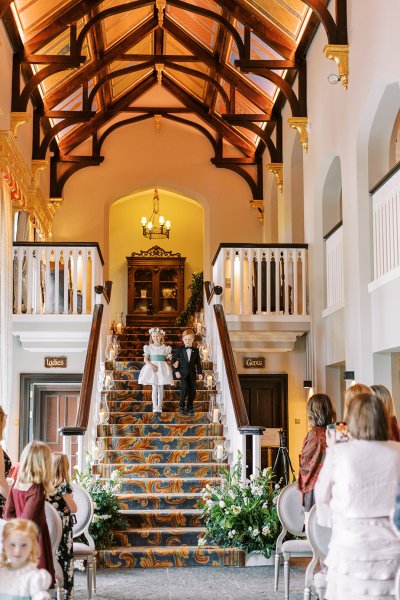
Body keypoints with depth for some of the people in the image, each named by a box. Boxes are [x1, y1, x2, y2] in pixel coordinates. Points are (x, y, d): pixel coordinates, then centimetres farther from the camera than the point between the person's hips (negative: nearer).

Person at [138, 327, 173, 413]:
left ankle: (159, 406, 9)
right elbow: (145, 359, 0)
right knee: (154, 388, -4)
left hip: (162, 368, 1)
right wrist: (151, 365, -16)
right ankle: (155, 407, -2)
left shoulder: (165, 348, 7)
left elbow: (170, 358, 6)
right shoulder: (149, 348, 4)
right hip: (152, 368, -1)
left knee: (161, 388, 3)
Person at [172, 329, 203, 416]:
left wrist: (200, 372, 2)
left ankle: (189, 408, 14)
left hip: (192, 373, 3)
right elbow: (174, 360, 2)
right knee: (185, 387, -18)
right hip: (183, 373, -3)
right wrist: (176, 371, -4)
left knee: (192, 390, 0)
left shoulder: (196, 350, 6)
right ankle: (181, 406, -2)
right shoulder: (180, 349, 1)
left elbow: (198, 363, 9)